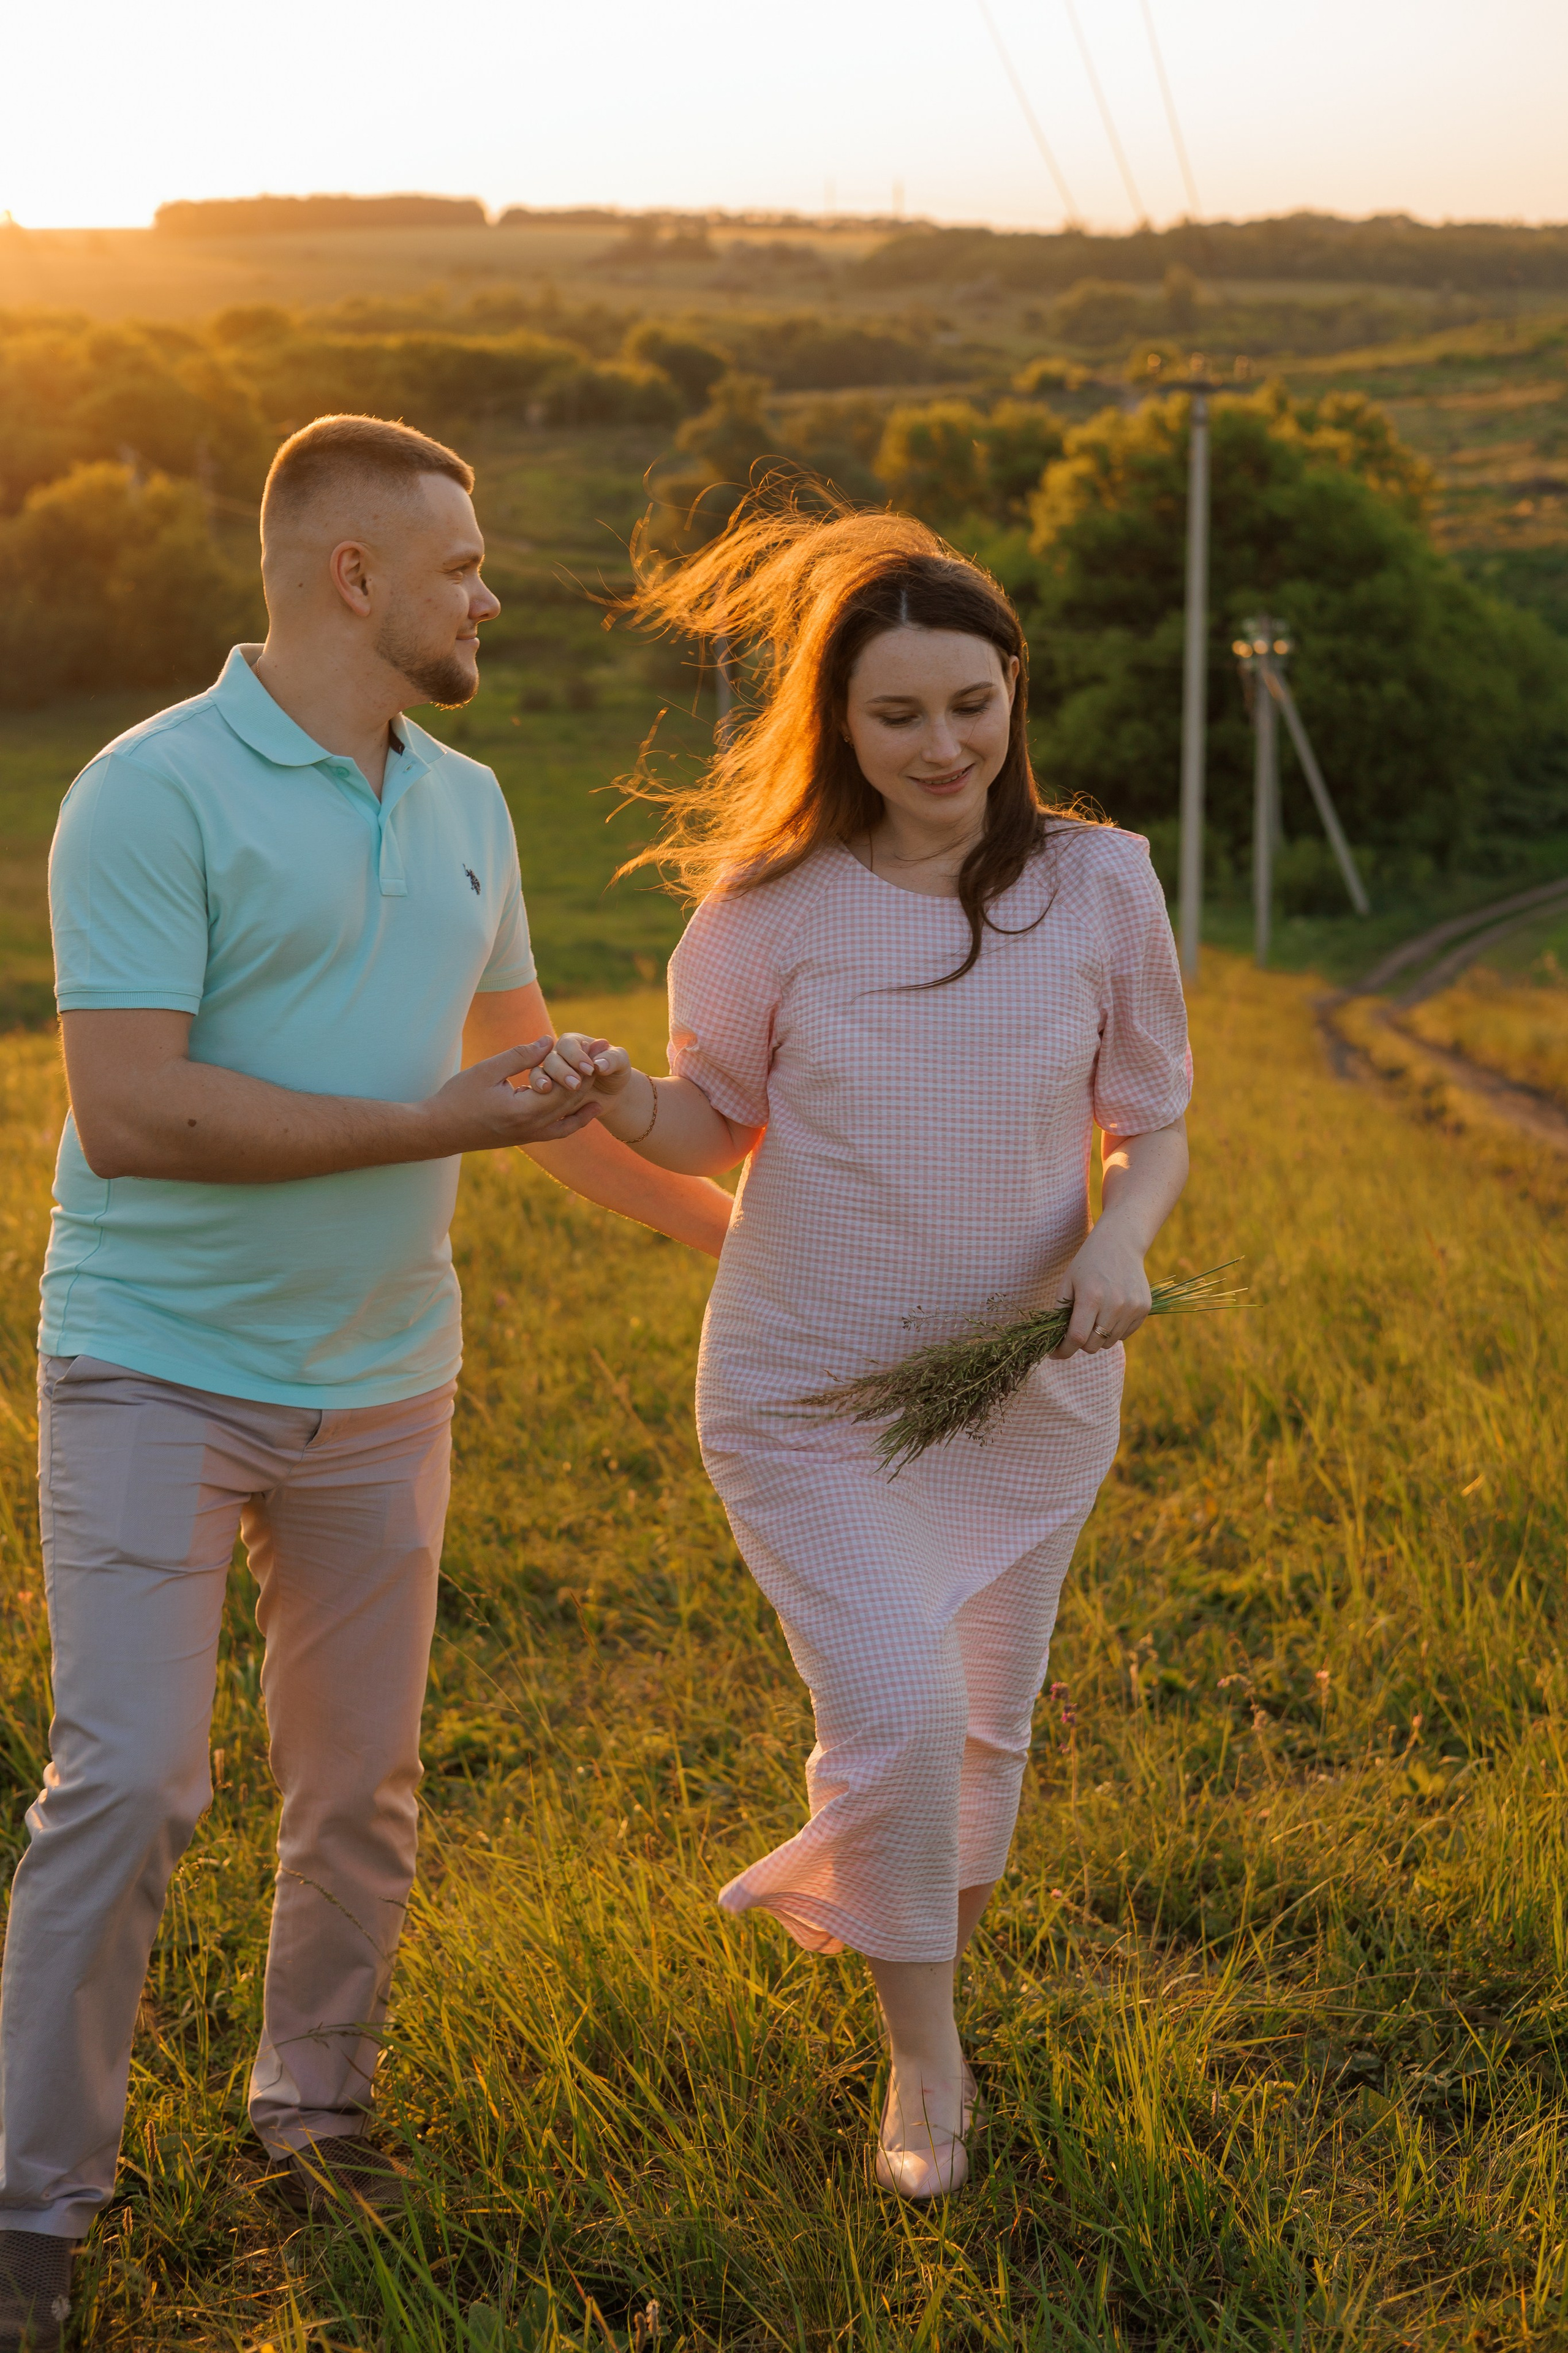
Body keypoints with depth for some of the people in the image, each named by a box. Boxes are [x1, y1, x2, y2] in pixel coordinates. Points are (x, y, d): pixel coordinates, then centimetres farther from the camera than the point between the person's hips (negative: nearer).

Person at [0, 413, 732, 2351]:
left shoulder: (465, 807, 10)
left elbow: (532, 1081, 21)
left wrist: (731, 1225, 26)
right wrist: (436, 1124, -19)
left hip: (377, 1386, 6)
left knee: (360, 1787, 12)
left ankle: (314, 2106, 33)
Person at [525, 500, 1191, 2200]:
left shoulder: (1101, 884, -7)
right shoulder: (774, 905, -11)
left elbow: (1153, 1125, 3)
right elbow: (716, 1124, 1)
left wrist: (1121, 1239, -18)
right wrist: (617, 1097, -21)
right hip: (807, 1386, -2)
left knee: (982, 1725, 16)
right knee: (894, 1720, -11)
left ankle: (891, 1930, 49)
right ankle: (923, 2058, 16)